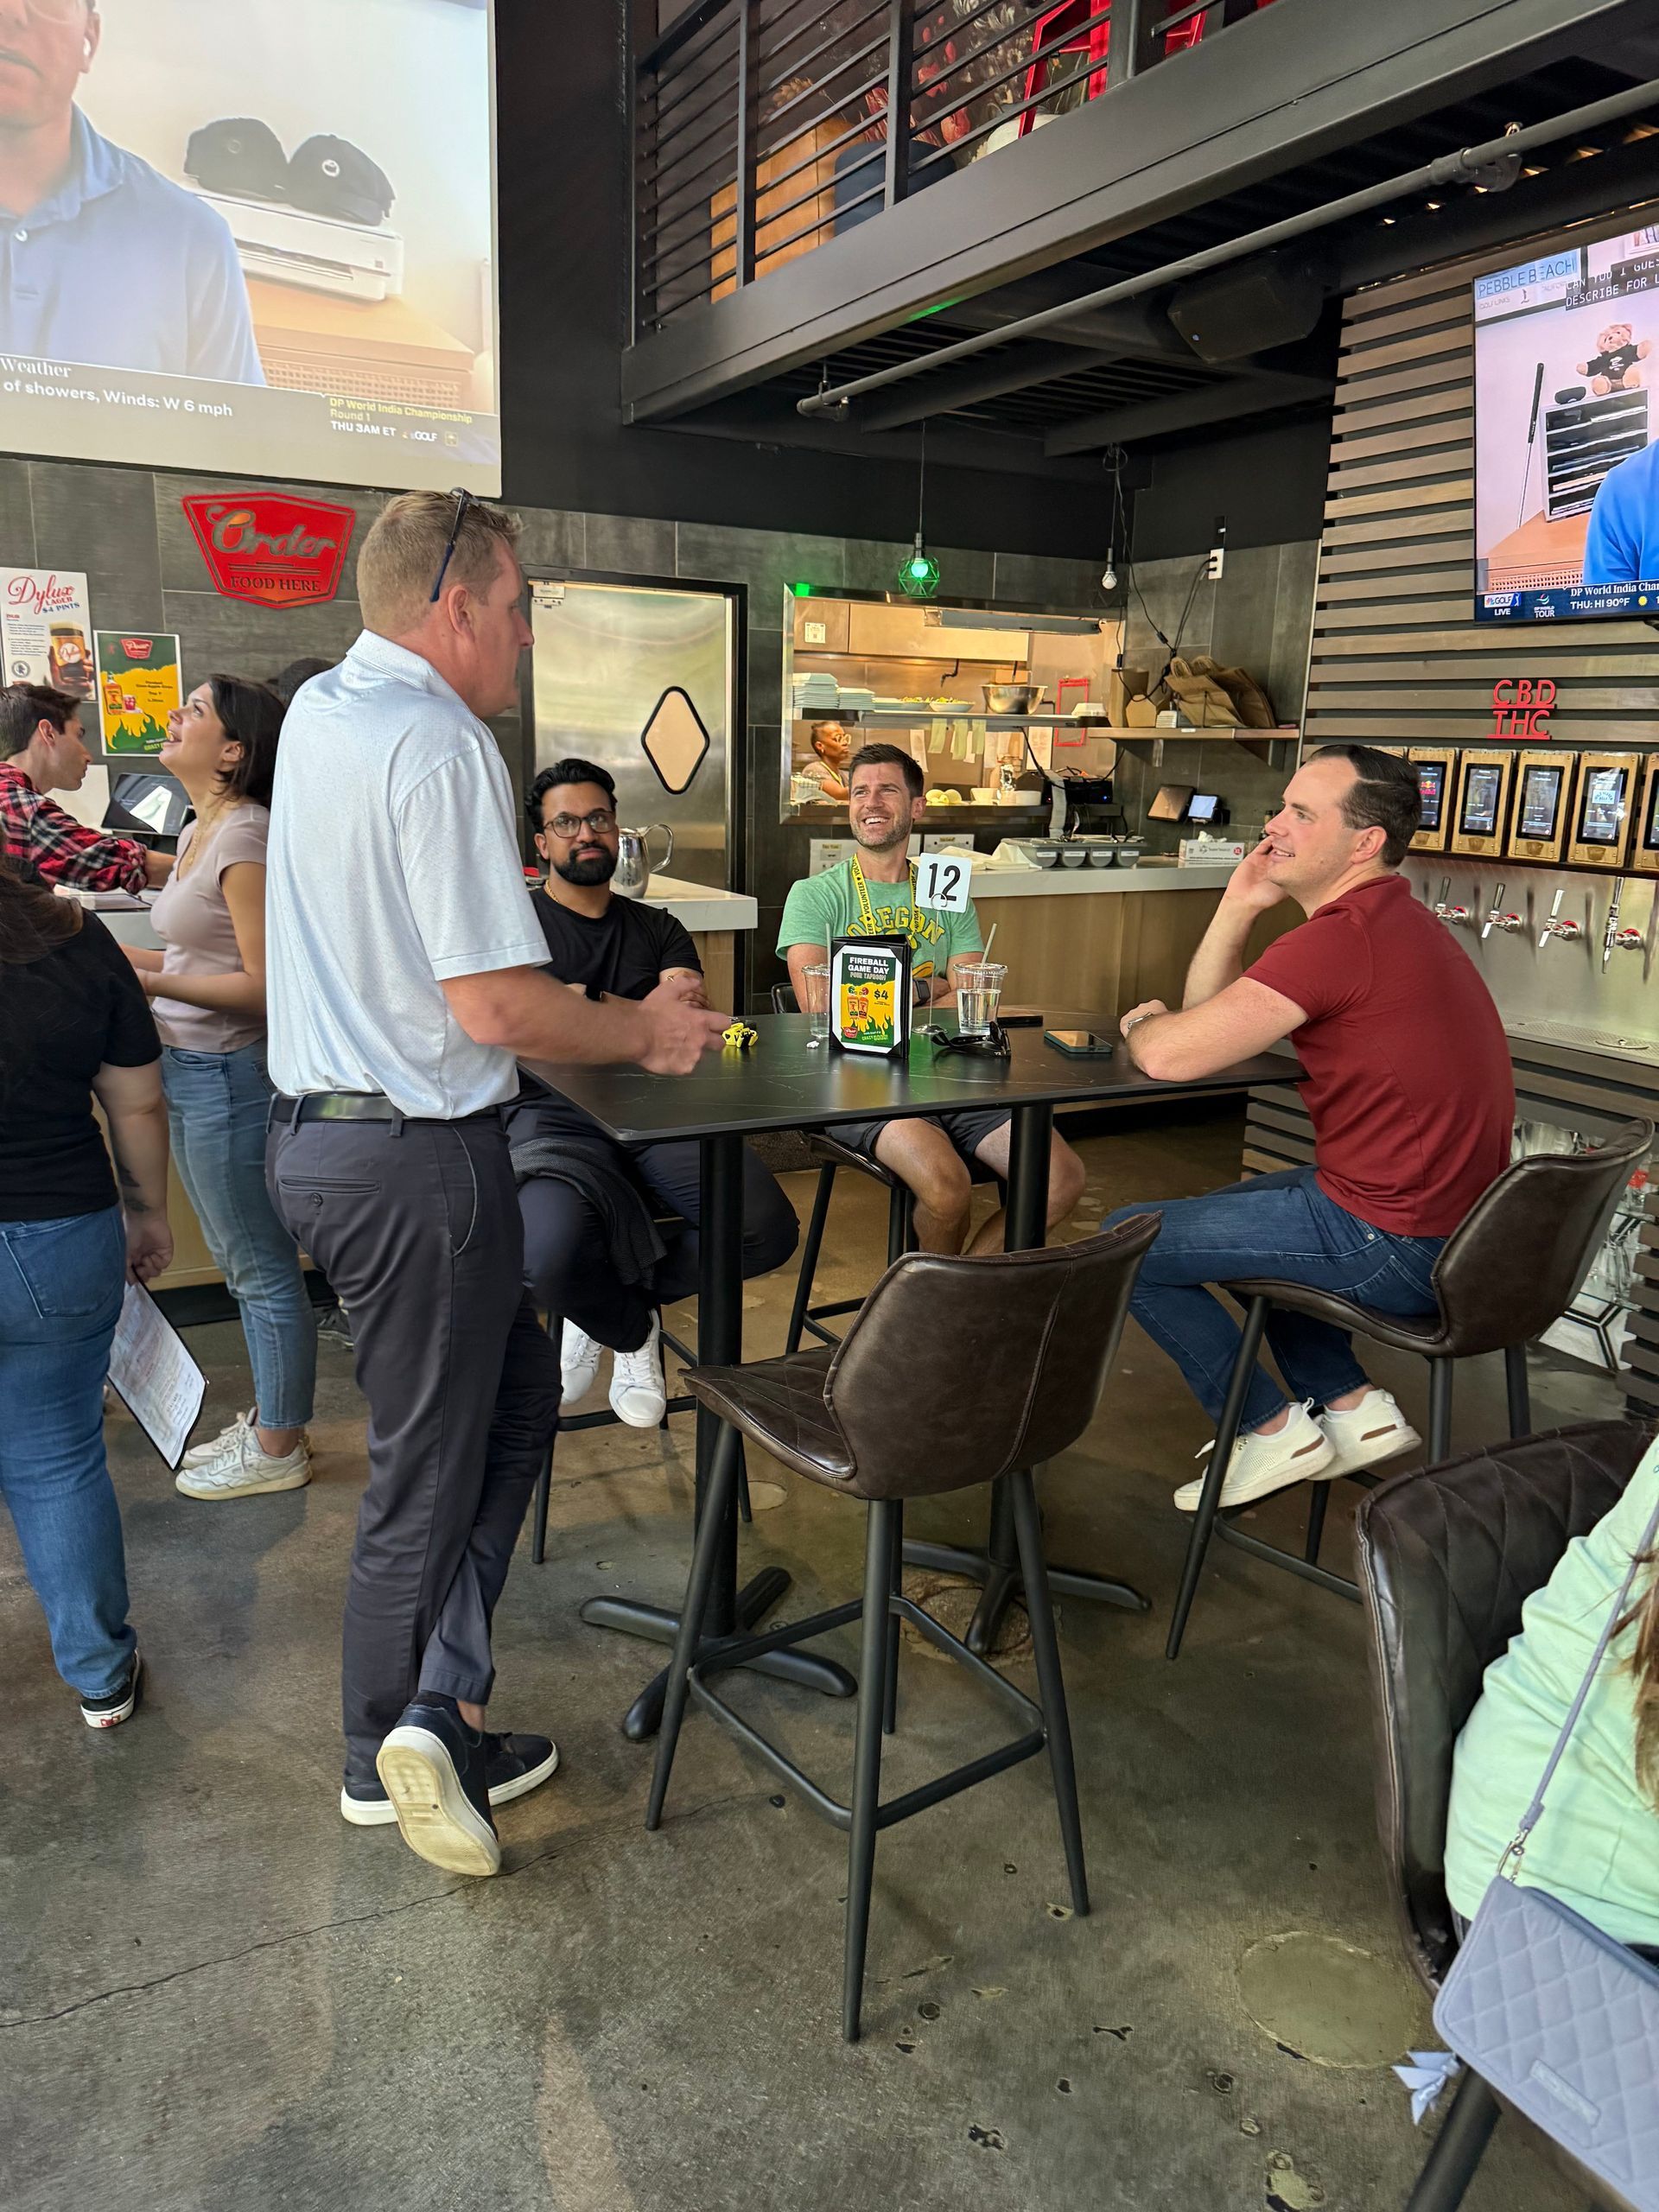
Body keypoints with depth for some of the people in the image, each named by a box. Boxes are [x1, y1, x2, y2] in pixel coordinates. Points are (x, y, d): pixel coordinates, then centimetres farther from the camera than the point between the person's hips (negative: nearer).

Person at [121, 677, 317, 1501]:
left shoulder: (245, 837, -17)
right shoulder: (200, 832, 13)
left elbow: (263, 985, -20)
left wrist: (148, 982, -25)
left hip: (230, 1073, -10)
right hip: (190, 1071, 10)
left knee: (262, 1270, 3)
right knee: (241, 1264, 19)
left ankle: (278, 1450, 17)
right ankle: (268, 1419, 33)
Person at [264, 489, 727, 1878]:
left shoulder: (317, 711, 11)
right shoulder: (442, 745, -18)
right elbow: (494, 1005, -23)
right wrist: (643, 1032, -8)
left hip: (314, 1129, 10)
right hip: (418, 1155, -10)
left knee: (515, 1393, 19)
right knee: (428, 1467, 7)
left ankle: (434, 1713, 23)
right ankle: (398, 1748, 26)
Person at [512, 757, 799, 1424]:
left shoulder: (658, 930, 25)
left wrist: (585, 1005, -5)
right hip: (556, 1116, -3)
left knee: (768, 1228, -24)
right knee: (554, 1251, -37)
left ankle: (607, 1306, 4)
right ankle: (635, 1332, 4)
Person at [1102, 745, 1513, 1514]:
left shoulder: (1343, 937, -23)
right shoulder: (1389, 921, 12)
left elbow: (1171, 1054, -25)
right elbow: (1207, 1015, 13)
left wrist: (1138, 1022, -3)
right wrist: (1238, 907, 1)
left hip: (1395, 1248, -10)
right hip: (1454, 1225, 10)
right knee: (1227, 1206, 32)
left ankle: (1272, 1431, 11)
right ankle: (1352, 1406, 24)